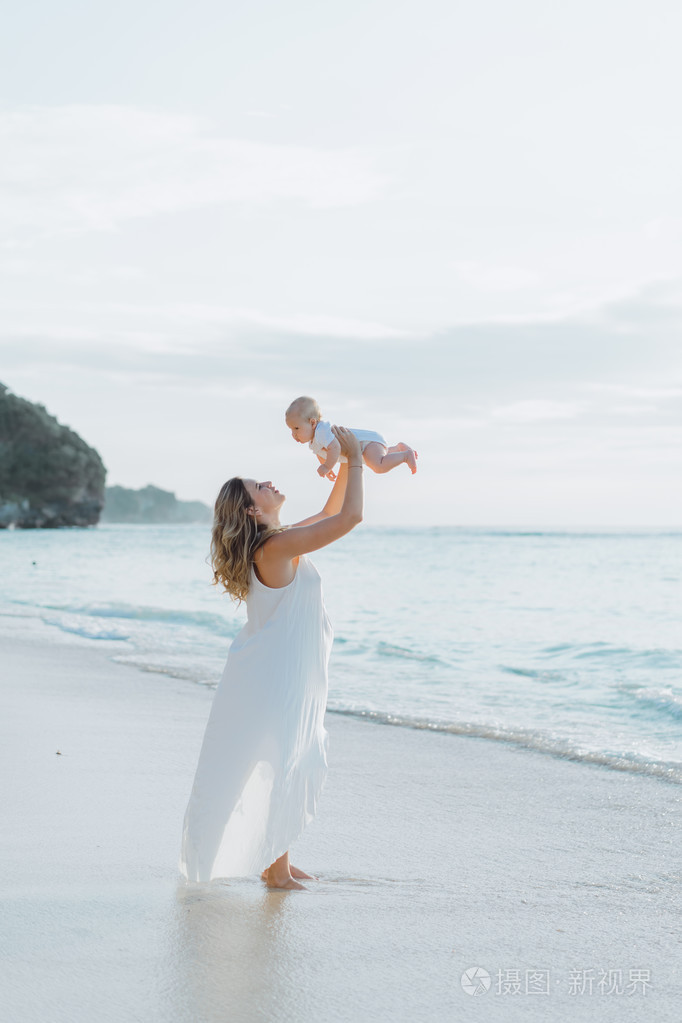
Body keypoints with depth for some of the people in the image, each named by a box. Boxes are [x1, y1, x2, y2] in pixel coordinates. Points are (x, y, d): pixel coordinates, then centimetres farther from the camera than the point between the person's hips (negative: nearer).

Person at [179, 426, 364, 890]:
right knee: (283, 767, -1)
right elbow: (350, 517, -22)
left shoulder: (277, 542, 8)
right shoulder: (278, 547, -21)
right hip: (277, 674, -10)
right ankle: (276, 869, 8)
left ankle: (278, 860, 27)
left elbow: (330, 514, 23)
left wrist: (346, 464, 15)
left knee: (296, 765, 17)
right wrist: (355, 460, -11)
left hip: (285, 672, 10)